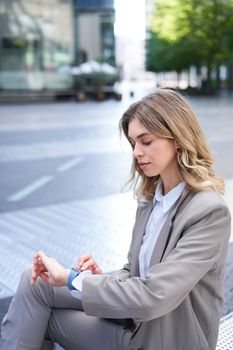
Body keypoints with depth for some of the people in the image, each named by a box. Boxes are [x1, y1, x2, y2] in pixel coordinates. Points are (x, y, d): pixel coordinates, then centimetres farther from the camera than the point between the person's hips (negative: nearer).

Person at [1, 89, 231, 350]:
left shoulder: (210, 212, -22)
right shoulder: (151, 196, 4)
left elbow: (152, 297, -29)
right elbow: (134, 272, 7)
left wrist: (71, 278, -20)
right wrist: (102, 279, -15)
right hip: (136, 320, 7)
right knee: (36, 282, -7)